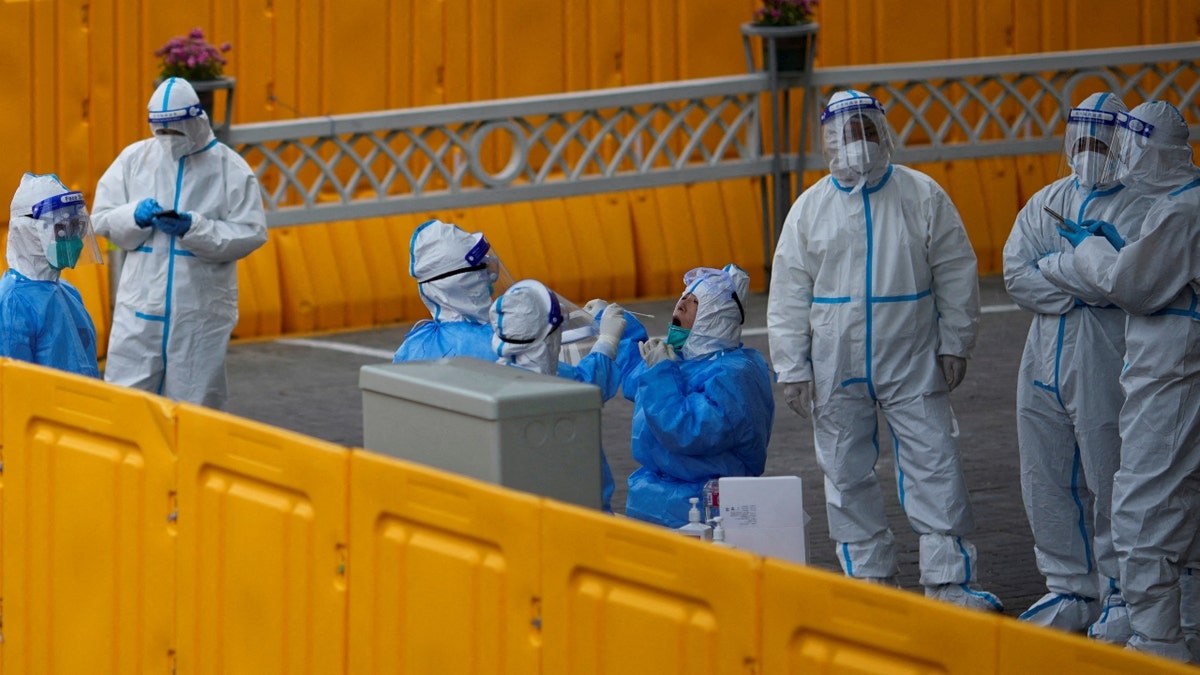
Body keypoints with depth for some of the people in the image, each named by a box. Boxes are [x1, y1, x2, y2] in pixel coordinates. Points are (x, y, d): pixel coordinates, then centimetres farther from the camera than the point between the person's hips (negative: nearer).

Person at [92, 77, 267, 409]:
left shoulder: (230, 168, -2)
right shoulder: (133, 158, 6)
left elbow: (251, 233, -7)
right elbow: (102, 219, 7)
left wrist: (194, 228, -18)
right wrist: (136, 216, -13)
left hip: (201, 312, -2)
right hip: (141, 305, 2)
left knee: (194, 400, 4)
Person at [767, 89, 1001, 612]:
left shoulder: (922, 196, 1)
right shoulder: (810, 208, 3)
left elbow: (956, 274, 4)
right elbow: (788, 295, 5)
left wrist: (954, 345, 0)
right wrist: (792, 368, 0)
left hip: (912, 363, -1)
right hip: (836, 368, 1)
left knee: (935, 467, -6)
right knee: (847, 475, 6)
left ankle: (947, 581, -3)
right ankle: (870, 577, 18)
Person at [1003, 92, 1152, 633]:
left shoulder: (1137, 208, -4)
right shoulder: (1044, 203, 14)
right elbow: (1015, 275, 2)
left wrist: (1054, 266, -10)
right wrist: (1085, 288, -9)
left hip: (1106, 363, -6)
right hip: (1045, 361, 6)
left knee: (1110, 480, -4)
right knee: (1046, 482, 9)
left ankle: (1121, 593, 6)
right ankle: (1070, 591, 20)